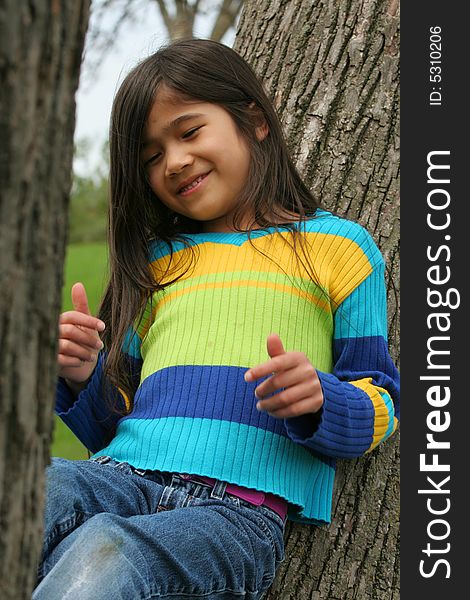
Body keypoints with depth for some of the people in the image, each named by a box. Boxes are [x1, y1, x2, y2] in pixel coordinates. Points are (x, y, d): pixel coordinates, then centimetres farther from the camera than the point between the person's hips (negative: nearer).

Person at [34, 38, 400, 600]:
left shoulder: (335, 245, 14)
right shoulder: (155, 261, 27)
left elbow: (379, 407, 10)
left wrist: (316, 400, -12)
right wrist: (85, 378, 6)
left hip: (241, 506, -3)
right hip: (124, 477, 4)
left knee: (103, 553, -36)